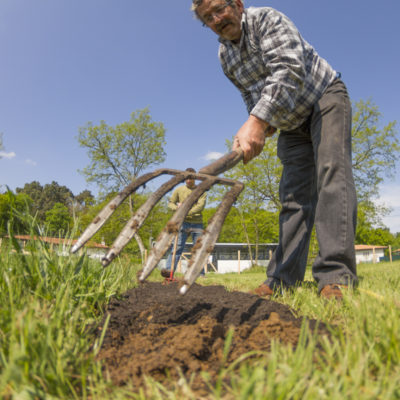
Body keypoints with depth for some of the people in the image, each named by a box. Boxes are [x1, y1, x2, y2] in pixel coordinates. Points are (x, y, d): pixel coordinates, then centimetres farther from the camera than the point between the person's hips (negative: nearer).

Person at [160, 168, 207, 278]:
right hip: (183, 223, 0)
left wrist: (187, 213, -22)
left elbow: (201, 206, -8)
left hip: (197, 223, 0)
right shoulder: (179, 190, 11)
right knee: (177, 246, -10)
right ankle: (169, 270, -15)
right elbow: (170, 203, 11)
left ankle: (200, 273, 8)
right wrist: (177, 208, -13)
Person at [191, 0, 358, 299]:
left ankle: (336, 277, -33)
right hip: (292, 123, 6)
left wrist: (257, 120, -48)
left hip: (326, 98, -6)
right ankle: (282, 281, -6)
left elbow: (289, 69, -36)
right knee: (293, 196, -3)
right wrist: (261, 123, 0)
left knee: (331, 170, -27)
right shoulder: (225, 56, 3)